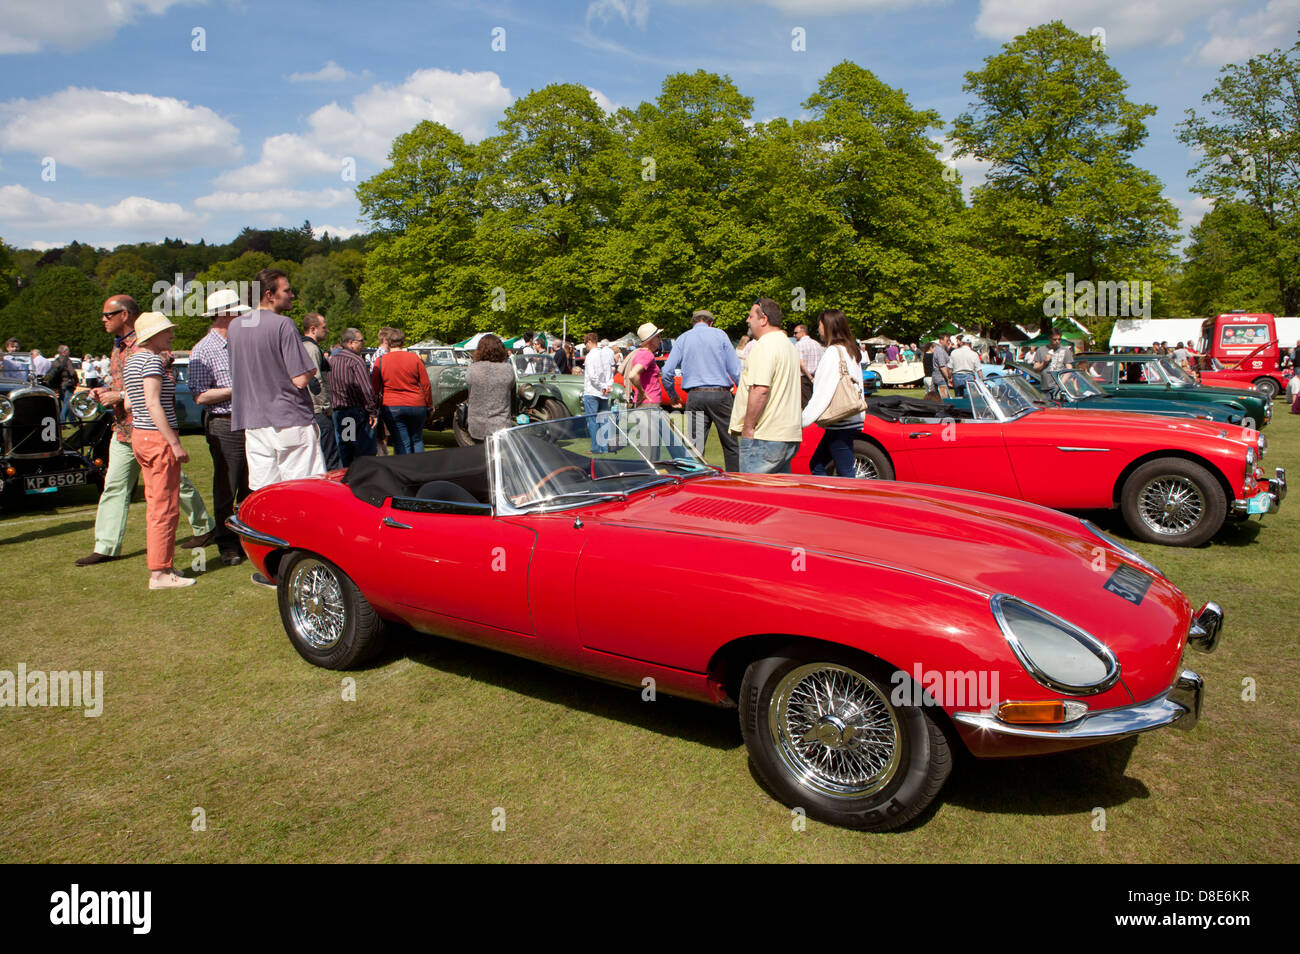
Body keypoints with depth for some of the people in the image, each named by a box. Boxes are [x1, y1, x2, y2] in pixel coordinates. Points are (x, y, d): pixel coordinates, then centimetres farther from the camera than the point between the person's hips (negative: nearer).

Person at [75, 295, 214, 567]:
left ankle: (204, 529, 22)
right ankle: (106, 547, 8)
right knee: (114, 486, 5)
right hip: (123, 428, 9)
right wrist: (104, 391, 7)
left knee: (176, 483, 4)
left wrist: (120, 396, -22)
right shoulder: (118, 346, 15)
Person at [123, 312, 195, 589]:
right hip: (159, 438, -10)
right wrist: (175, 443, -21)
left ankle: (159, 565, 23)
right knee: (166, 507, -4)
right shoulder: (152, 360, -14)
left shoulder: (132, 360, 15)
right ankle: (160, 573, 0)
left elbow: (129, 404, 17)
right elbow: (153, 404, -21)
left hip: (139, 435, 10)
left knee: (155, 505, 15)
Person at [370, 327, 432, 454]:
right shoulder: (414, 358, -1)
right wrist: (429, 406, 10)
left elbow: (375, 390, 1)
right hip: (417, 405, 1)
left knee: (402, 444, 2)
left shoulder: (380, 362, -1)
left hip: (391, 407, -1)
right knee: (417, 440, 17)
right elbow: (426, 385, 0)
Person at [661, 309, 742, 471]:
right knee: (730, 445, 8)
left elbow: (667, 371, 6)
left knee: (695, 446, 2)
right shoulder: (719, 334, 5)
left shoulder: (683, 338, 10)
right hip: (720, 394, -1)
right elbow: (736, 369, 0)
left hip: (695, 396, 2)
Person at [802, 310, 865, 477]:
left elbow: (823, 393, -17)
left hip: (840, 424, -10)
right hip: (850, 421, 10)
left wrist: (803, 420, -16)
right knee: (816, 465, 14)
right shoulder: (849, 351, 15)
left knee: (845, 473, -6)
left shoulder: (833, 352, -13)